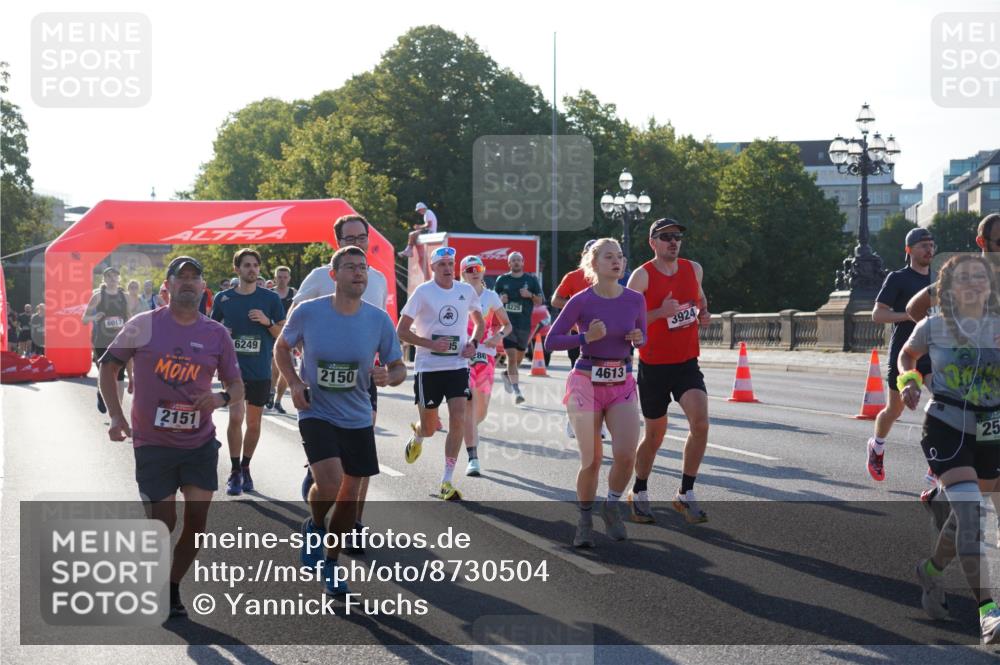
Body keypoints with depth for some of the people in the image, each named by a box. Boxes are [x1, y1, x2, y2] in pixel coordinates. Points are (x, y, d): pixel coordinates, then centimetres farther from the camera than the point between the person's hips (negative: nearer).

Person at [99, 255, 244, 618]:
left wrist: (222, 397, -14)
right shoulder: (143, 325, -5)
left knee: (197, 518, -2)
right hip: (152, 442, -2)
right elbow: (108, 367, 3)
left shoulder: (217, 334, 2)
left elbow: (237, 386, 9)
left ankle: (172, 588, 19)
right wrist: (116, 416, -8)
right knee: (163, 523, -2)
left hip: (200, 442, 3)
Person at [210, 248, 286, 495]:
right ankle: (235, 472, -4)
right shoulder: (224, 298, 4)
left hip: (260, 370, 1)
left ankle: (245, 468, 28)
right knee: (236, 417, -15)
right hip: (233, 366, -1)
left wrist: (267, 322, -13)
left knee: (254, 422, 9)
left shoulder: (270, 298, 2)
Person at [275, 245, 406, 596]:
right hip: (316, 413, -3)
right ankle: (314, 526, 13)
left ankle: (330, 562, 30)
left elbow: (399, 368, 3)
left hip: (358, 419, 3)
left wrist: (388, 376, -21)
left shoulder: (379, 320, -7)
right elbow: (282, 347, 8)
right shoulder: (307, 312, -11)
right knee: (329, 484, -22)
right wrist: (294, 383, -8)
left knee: (350, 493, 9)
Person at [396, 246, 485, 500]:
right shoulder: (422, 292, -7)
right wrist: (431, 344, -18)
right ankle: (417, 435, 46)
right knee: (429, 428, 6)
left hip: (458, 365, 2)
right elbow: (401, 331, -6)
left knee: (458, 420, -12)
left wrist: (473, 342, 1)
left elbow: (479, 321, 21)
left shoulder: (466, 291, 4)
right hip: (428, 367, -2)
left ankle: (447, 482, -4)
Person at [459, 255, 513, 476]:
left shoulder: (491, 297, 5)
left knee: (482, 410, 8)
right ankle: (473, 459, -15)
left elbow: (507, 324, 9)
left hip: (486, 354, 2)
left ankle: (468, 432, 44)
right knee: (469, 404, -14)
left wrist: (499, 335, -11)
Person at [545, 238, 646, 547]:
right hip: (586, 382, -2)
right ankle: (585, 520, 21)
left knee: (626, 453, -14)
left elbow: (642, 338, 16)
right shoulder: (582, 301, -8)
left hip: (622, 384, 2)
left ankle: (612, 507, 13)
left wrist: (638, 339, -7)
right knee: (592, 460, -2)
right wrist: (586, 337, -19)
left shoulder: (635, 300, 1)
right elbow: (551, 341, -6)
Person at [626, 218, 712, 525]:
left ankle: (685, 494, -3)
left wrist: (704, 313, 4)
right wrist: (660, 312, -25)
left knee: (700, 422, -17)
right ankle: (639, 494, 30)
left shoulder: (693, 269, 5)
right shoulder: (642, 276, -10)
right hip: (653, 366, -3)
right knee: (655, 435, 7)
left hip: (687, 364, 3)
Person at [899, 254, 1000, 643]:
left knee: (965, 514, 13)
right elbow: (907, 356, 18)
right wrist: (909, 381, -1)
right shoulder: (933, 327, 0)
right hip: (946, 427, -3)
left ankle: (931, 570, 43)